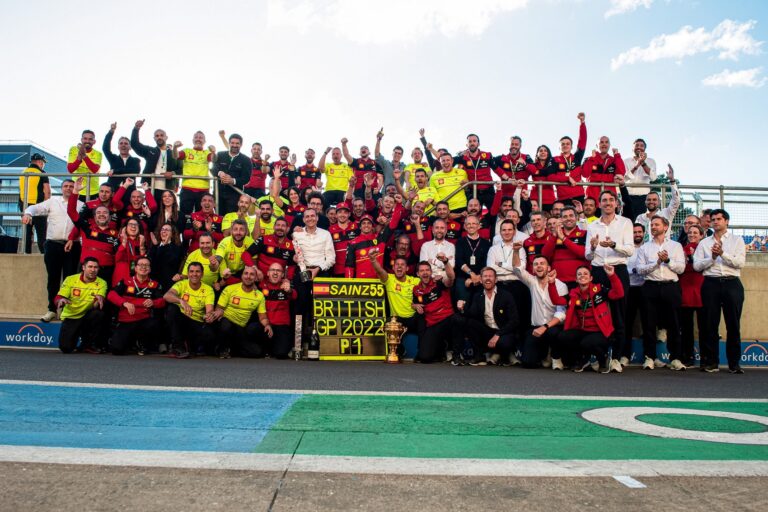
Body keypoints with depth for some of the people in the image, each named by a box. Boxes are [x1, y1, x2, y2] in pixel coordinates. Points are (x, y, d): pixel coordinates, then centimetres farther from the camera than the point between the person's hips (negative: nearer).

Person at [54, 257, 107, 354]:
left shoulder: (101, 283, -6)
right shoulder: (70, 280, -4)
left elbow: (100, 302, -19)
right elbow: (57, 299, -9)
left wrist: (99, 299, -44)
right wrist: (61, 301, -34)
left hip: (87, 317, 1)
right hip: (70, 317, 0)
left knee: (98, 313, -34)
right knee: (66, 348, -19)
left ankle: (88, 344, -12)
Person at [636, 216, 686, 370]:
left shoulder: (676, 246, 13)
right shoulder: (644, 247, 12)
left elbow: (681, 268, 3)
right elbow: (640, 269, 1)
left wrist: (668, 260, -10)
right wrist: (657, 262, -10)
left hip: (670, 287, 0)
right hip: (651, 287, 0)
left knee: (673, 324, 0)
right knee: (649, 323, 0)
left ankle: (675, 358, 8)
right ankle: (649, 357, 8)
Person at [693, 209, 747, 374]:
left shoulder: (737, 240, 10)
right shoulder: (704, 243, 13)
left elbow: (740, 262, -4)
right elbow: (696, 266, 4)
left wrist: (722, 253, -15)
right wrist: (712, 257, -10)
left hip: (732, 283, -1)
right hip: (711, 284, 1)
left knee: (733, 324, 2)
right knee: (711, 324, 2)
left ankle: (734, 363, 11)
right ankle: (711, 362, 10)